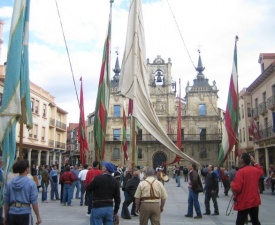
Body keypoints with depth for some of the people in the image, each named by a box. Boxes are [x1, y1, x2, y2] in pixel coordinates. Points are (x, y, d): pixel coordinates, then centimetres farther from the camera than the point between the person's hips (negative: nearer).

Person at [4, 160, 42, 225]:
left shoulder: (10, 183, 3)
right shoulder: (31, 183, -8)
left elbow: (6, 202, 6)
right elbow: (34, 202, -11)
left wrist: (6, 217, 15)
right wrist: (38, 217, -4)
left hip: (12, 214, 3)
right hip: (25, 213, -3)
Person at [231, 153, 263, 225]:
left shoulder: (240, 171, -19)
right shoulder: (255, 170, 2)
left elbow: (236, 188, -23)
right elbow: (261, 171, 29)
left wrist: (232, 184, -3)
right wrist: (254, 163, 23)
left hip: (244, 203, -6)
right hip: (255, 201, 7)